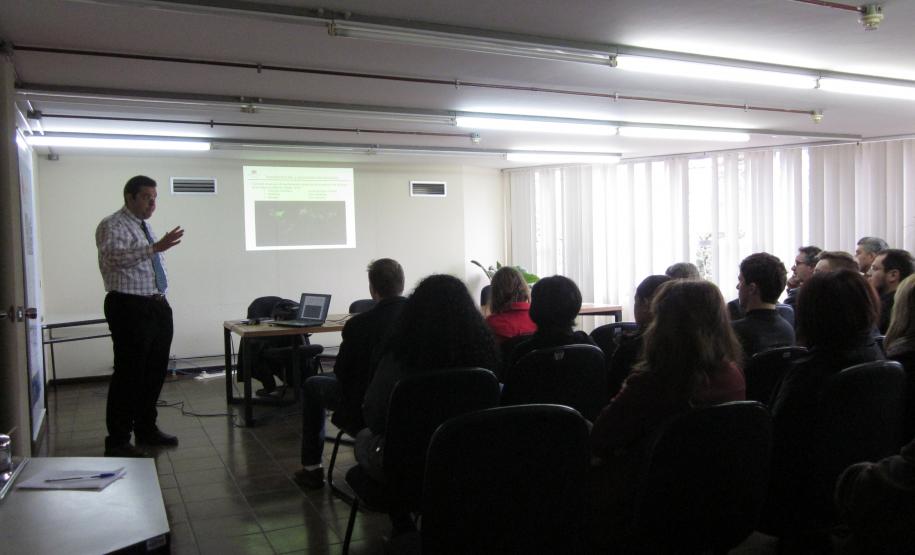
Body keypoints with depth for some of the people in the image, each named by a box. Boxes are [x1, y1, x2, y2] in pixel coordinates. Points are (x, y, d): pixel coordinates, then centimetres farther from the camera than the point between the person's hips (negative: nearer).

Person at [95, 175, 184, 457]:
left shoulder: (146, 227, 18)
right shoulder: (112, 226, -9)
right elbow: (114, 256, -29)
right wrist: (155, 247, -38)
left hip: (158, 307, 9)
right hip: (130, 308, -9)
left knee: (155, 371, 15)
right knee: (129, 373, -5)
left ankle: (146, 429, 29)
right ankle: (118, 441, 6)